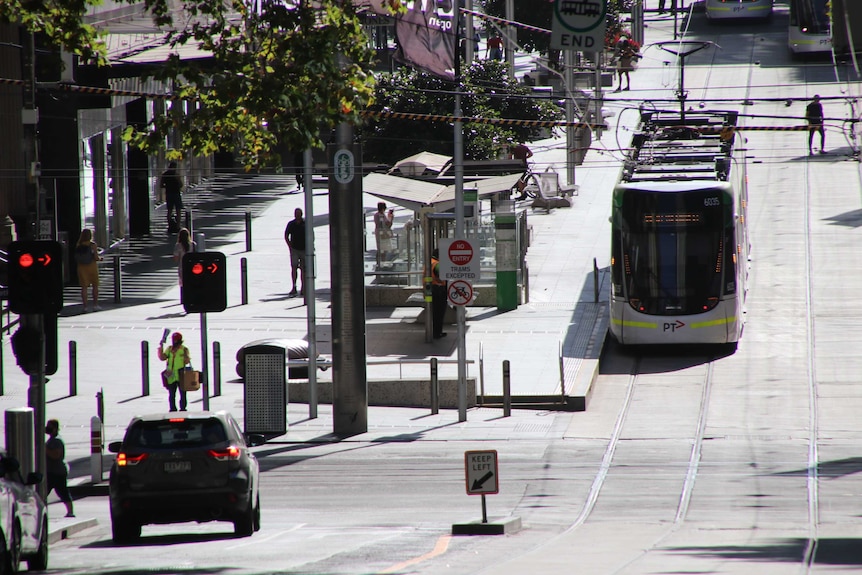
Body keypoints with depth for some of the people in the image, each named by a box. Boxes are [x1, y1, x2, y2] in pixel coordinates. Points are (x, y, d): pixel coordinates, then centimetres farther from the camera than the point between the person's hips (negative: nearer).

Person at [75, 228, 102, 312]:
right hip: (92, 266, -2)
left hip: (82, 267, 2)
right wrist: (99, 258, 9)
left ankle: (85, 306, 2)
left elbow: (76, 258, 2)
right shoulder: (92, 245, -11)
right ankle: (95, 305, 14)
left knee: (84, 287, 4)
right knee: (95, 286, 12)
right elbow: (96, 257, -14)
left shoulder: (78, 245, -2)